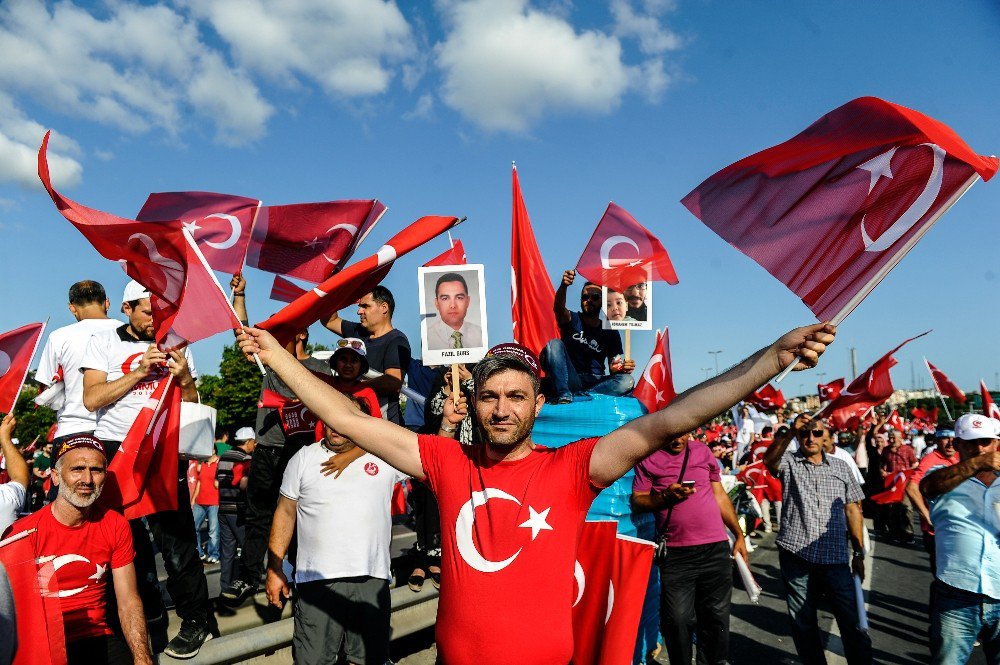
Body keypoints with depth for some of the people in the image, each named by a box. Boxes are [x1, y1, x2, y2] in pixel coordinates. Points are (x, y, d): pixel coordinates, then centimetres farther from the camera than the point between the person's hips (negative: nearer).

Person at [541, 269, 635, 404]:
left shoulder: (611, 332, 11)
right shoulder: (572, 320, 6)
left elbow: (613, 367, 6)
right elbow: (559, 308, -19)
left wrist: (623, 367, -19)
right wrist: (563, 286, -39)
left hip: (595, 381, 1)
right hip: (569, 379, -1)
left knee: (627, 381, -26)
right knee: (555, 344, -24)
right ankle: (564, 395, -36)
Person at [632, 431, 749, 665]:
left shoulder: (702, 451, 9)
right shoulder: (648, 458, 1)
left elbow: (720, 495, 15)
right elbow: (637, 499, 0)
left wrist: (739, 535, 13)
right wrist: (666, 496, -17)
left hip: (715, 549, 2)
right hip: (675, 553, -2)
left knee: (716, 615, 9)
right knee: (678, 619, 1)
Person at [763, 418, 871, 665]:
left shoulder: (841, 467, 12)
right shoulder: (788, 462, 4)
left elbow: (853, 511, 13)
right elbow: (769, 460, -21)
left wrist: (859, 553, 9)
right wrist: (789, 432, -35)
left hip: (835, 558, 1)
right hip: (796, 555, -1)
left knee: (852, 621, 3)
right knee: (803, 623, 11)